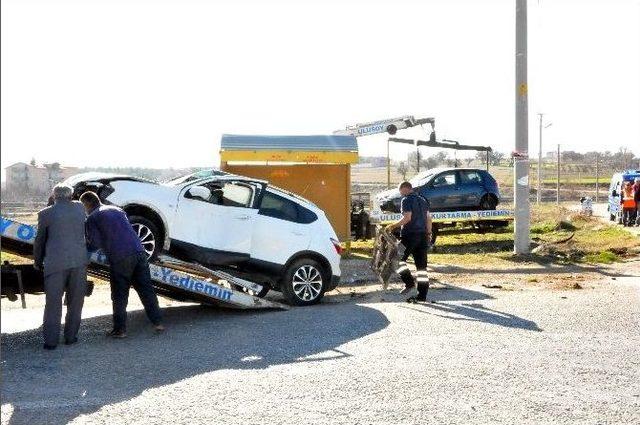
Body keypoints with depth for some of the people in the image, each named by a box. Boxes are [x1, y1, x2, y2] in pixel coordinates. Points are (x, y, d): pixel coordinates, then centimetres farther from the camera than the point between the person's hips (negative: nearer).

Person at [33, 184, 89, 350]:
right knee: (75, 302, 13)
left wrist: (37, 262, 23)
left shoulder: (46, 213, 2)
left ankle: (51, 340, 6)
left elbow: (39, 241, 10)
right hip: (79, 261, 2)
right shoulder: (79, 207, 8)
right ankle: (71, 336, 16)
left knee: (53, 303, 6)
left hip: (55, 263, -2)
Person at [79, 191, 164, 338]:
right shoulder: (116, 209, 22)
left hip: (120, 258, -5)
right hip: (139, 252, 6)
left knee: (119, 295, 4)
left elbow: (95, 244, -4)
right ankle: (158, 322, 13)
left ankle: (120, 329, 8)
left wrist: (86, 241, 17)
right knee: (146, 289, 11)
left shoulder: (92, 218, 3)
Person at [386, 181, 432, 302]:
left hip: (409, 235, -7)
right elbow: (428, 218, 16)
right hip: (422, 235, 8)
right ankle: (422, 295, 6)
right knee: (421, 266, 6)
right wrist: (429, 233, 20)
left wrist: (393, 226, -11)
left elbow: (407, 217, -18)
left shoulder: (406, 200, -7)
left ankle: (409, 283, -6)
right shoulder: (422, 200, 17)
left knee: (398, 259, 7)